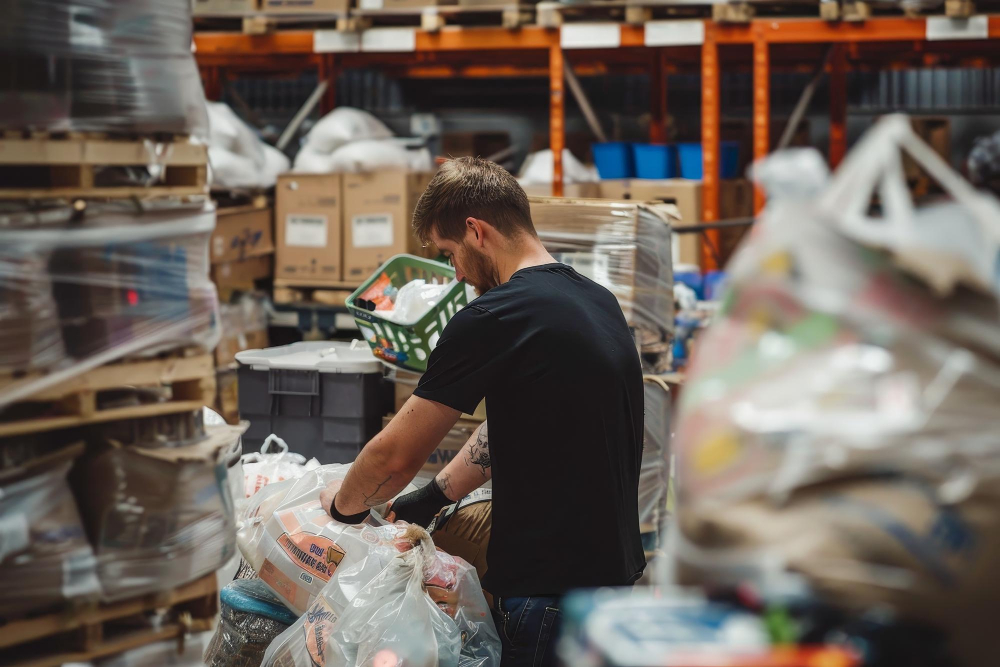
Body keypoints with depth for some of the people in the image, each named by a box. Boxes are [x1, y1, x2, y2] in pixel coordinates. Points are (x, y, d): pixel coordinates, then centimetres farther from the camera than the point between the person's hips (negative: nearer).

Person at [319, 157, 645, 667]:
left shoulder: (492, 320, -18)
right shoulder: (600, 301, 9)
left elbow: (394, 457, -11)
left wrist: (342, 504, 9)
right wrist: (436, 495, 24)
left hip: (548, 595, -9)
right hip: (615, 572, 9)